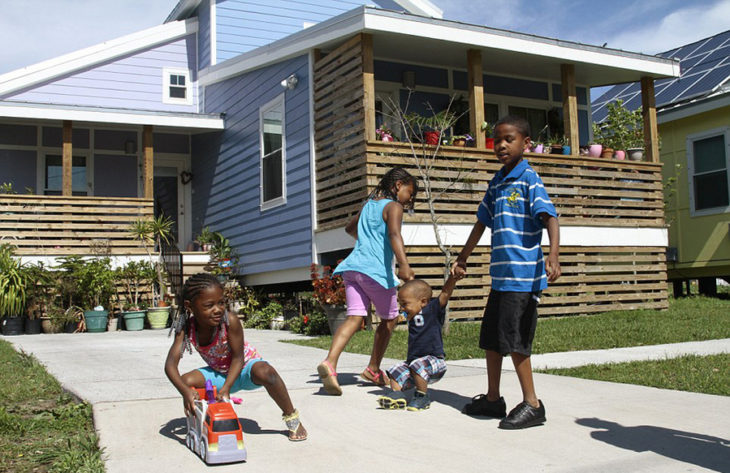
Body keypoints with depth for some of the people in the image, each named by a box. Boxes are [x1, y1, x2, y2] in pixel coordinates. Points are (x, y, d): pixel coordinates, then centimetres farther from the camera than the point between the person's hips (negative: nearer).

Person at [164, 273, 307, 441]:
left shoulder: (230, 321, -29)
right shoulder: (186, 329, -21)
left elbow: (237, 358, -23)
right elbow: (171, 364, -28)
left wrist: (225, 388, -37)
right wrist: (185, 391, -46)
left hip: (246, 366, -4)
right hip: (219, 374, 4)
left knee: (265, 372, -37)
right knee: (187, 380, -21)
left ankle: (291, 417, -15)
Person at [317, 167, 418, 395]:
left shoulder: (368, 205, 22)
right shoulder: (393, 207, -1)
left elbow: (350, 228, 37)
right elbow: (394, 234, -21)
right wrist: (403, 264, -35)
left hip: (353, 266, 6)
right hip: (377, 270, -6)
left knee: (354, 317, -4)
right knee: (389, 319, 14)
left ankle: (330, 362, -26)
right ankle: (373, 369, 20)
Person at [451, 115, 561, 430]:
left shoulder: (528, 179, -8)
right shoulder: (496, 183, 16)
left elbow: (550, 217, -19)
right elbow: (482, 223, 25)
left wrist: (553, 256, -34)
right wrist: (462, 260, 31)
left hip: (523, 274, -8)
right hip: (501, 274, 8)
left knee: (513, 337, -8)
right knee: (491, 336, 14)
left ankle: (532, 404, 4)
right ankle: (492, 399, 27)